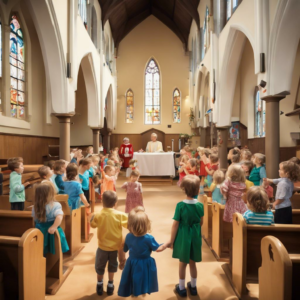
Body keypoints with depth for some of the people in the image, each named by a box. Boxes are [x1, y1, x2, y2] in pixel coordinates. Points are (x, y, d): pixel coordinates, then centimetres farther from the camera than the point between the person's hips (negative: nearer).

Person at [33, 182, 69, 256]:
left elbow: (35, 219, 12)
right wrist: (54, 227, -28)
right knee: (56, 253, 10)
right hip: (51, 232, -5)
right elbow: (59, 217, -33)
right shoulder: (56, 205, -17)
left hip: (39, 231, 5)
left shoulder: (35, 207, 0)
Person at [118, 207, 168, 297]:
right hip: (145, 265, -3)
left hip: (132, 264, 3)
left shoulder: (128, 236, -13)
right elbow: (158, 249, -11)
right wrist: (167, 244, 3)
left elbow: (124, 250, 1)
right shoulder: (149, 238, -24)